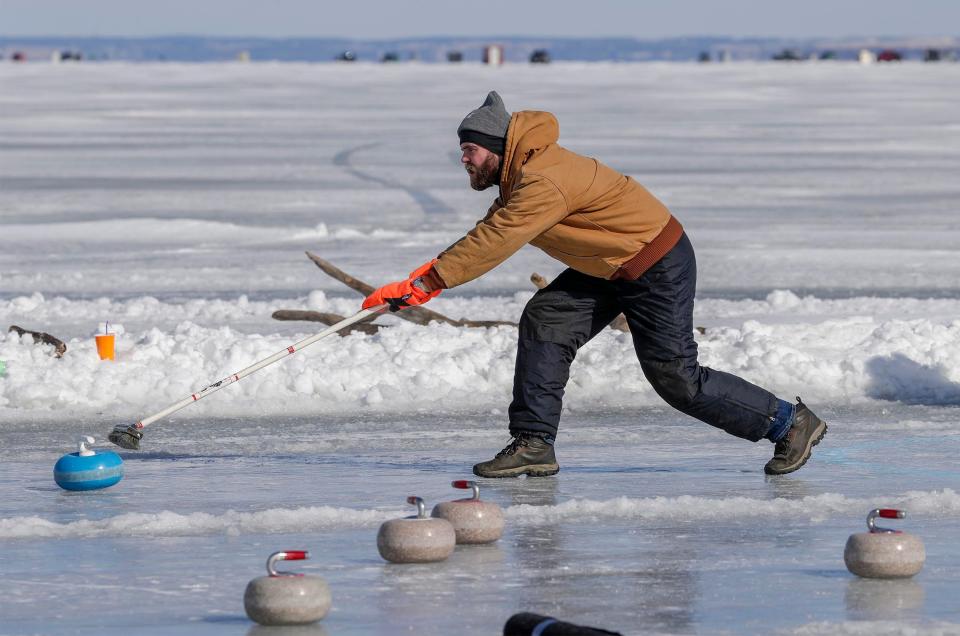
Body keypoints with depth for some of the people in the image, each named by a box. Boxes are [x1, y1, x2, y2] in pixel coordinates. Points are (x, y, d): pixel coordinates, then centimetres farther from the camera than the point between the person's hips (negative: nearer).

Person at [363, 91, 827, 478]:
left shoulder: (543, 182, -28)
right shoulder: (521, 175, 4)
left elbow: (491, 245, -30)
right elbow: (487, 236, 9)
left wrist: (425, 283, -27)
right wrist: (430, 274, -3)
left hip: (658, 268, -10)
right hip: (609, 268, 10)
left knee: (677, 379, -6)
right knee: (544, 321, -3)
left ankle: (790, 423, 8)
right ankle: (533, 444, -2)